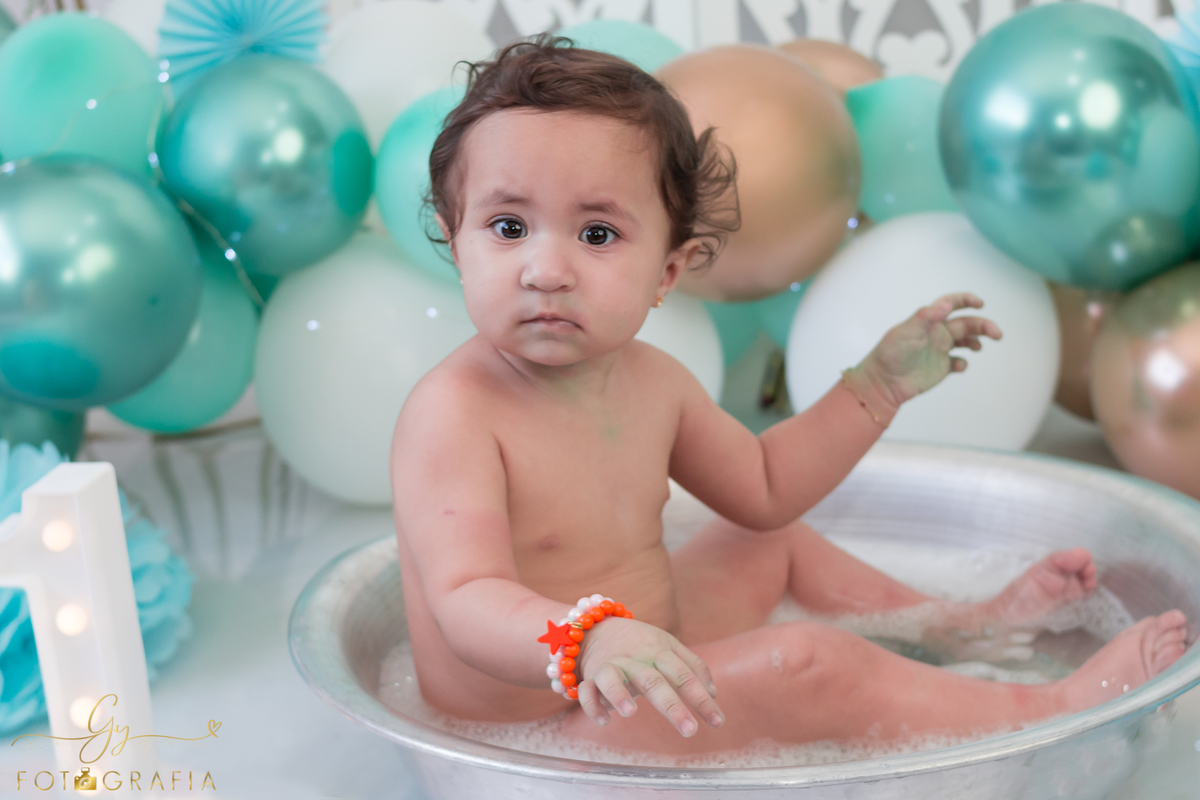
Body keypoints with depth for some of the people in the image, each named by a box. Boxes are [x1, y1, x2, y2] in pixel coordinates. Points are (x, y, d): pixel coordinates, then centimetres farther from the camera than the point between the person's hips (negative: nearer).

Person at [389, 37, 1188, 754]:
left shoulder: (648, 380, 0)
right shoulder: (453, 414, -25)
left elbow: (761, 485, 15)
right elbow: (467, 602, -35)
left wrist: (881, 383, 10)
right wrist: (590, 640, -55)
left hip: (633, 681, 9)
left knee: (774, 541, 24)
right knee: (803, 666, -21)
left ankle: (962, 624, 39)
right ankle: (1048, 707, -3)